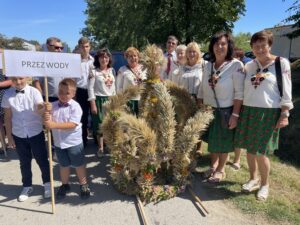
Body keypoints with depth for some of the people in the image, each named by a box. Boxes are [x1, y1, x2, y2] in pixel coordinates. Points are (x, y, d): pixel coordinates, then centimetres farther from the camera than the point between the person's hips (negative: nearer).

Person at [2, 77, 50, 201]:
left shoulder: (34, 92, -11)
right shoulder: (8, 95, -4)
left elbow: (39, 109, -24)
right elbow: (8, 117, 3)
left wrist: (44, 108, -48)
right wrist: (9, 135, 4)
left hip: (36, 133, -2)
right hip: (18, 135, 2)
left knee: (42, 160, 11)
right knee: (24, 162, 17)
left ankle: (47, 184, 31)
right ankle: (27, 186, 36)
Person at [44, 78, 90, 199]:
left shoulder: (75, 106, -17)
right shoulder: (53, 105, -2)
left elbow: (72, 125, -25)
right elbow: (49, 122, -7)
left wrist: (54, 125, -32)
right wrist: (47, 114, -28)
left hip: (74, 142, -4)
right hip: (58, 142, 4)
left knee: (79, 165, 12)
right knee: (64, 165, 21)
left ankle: (84, 185, 31)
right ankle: (64, 185, 41)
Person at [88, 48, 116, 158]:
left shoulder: (112, 70, 9)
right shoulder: (93, 71, -5)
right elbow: (90, 88, -9)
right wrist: (93, 104, -14)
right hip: (99, 100, -4)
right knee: (100, 124, 2)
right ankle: (101, 148, 14)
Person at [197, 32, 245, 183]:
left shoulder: (236, 65, -12)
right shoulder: (208, 65, 4)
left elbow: (239, 93, -14)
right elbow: (202, 89, 10)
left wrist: (235, 114, -17)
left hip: (225, 111, -5)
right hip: (208, 110, 5)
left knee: (223, 142, 10)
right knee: (212, 141, 16)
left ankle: (221, 170, 31)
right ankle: (213, 166, 37)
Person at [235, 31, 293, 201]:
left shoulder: (282, 63, -2)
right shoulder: (249, 66, 8)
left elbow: (286, 92, -3)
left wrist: (285, 114, -7)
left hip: (269, 112, -4)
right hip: (248, 111, 4)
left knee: (261, 152, -1)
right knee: (250, 149, 11)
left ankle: (265, 184, 22)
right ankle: (254, 179, 31)